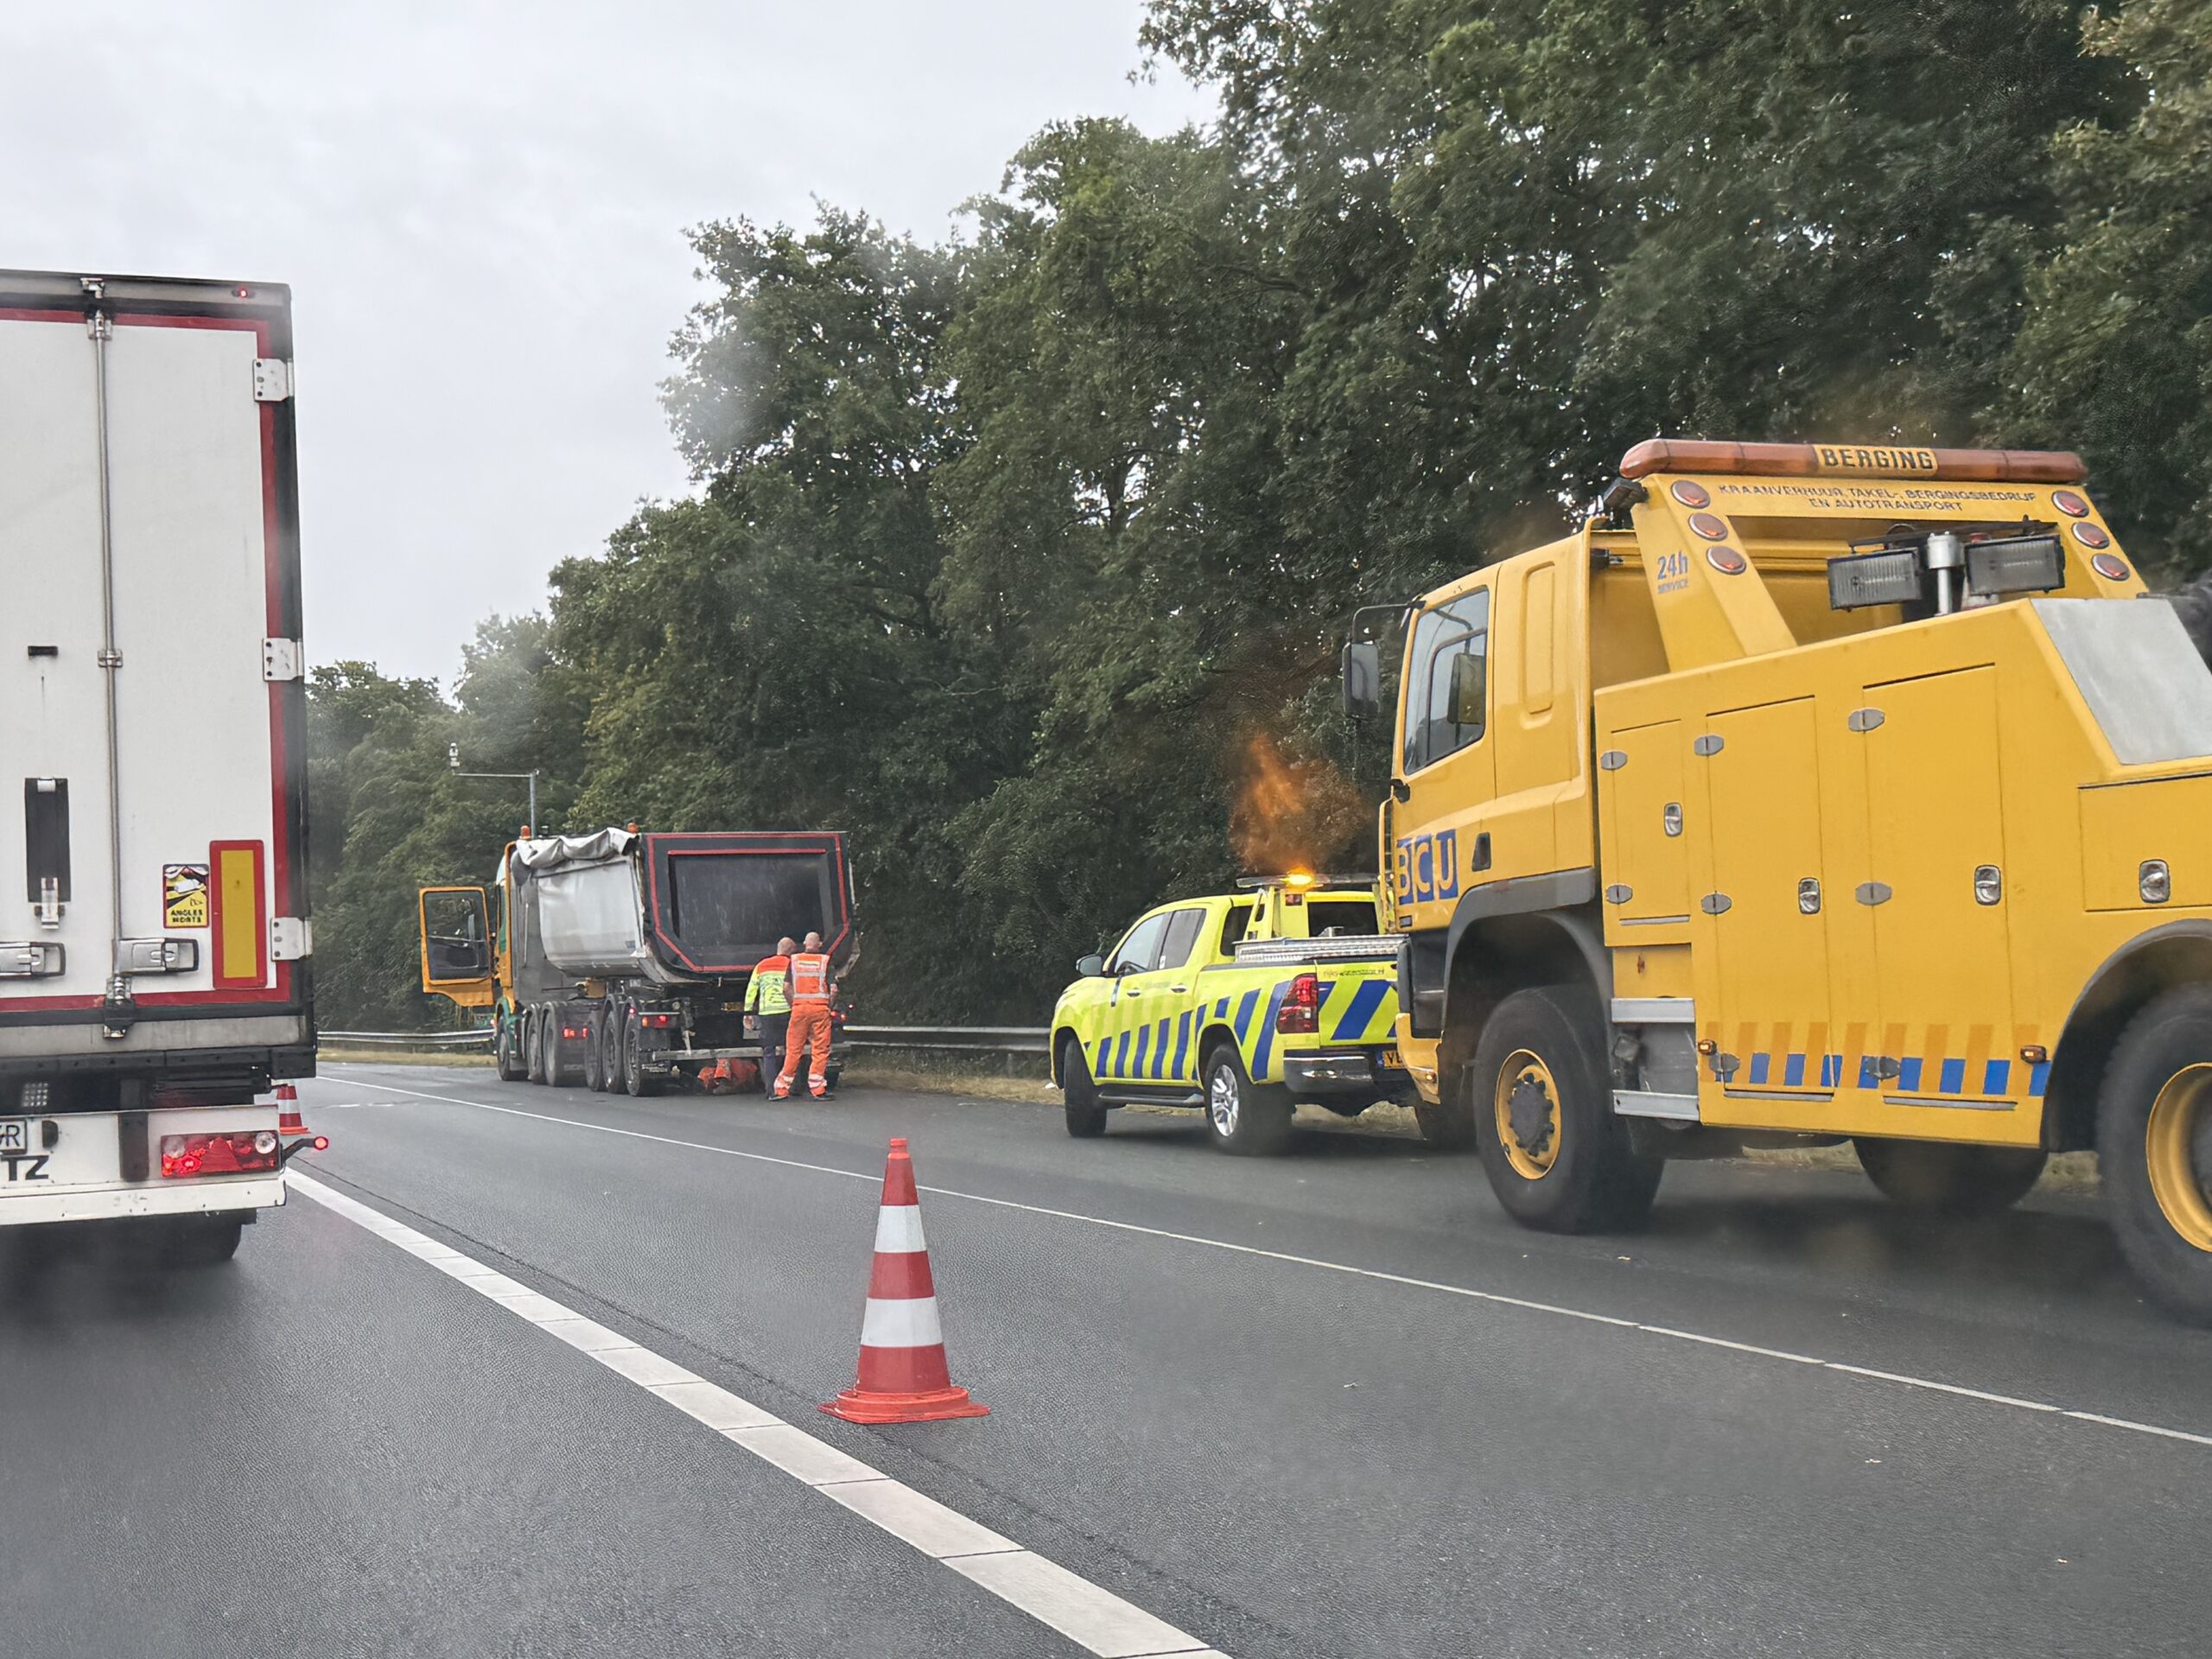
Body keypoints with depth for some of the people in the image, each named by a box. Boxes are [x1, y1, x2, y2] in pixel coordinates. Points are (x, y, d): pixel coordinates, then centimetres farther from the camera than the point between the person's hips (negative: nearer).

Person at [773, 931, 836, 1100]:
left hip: (799, 1006, 2)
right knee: (820, 1049, 4)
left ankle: (781, 1089, 8)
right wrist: (829, 1004, 9)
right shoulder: (825, 961, 0)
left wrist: (792, 1005, 10)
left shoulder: (794, 960, 6)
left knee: (793, 1049, 7)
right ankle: (817, 1089, 2)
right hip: (820, 1007, -2)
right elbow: (833, 989, -6)